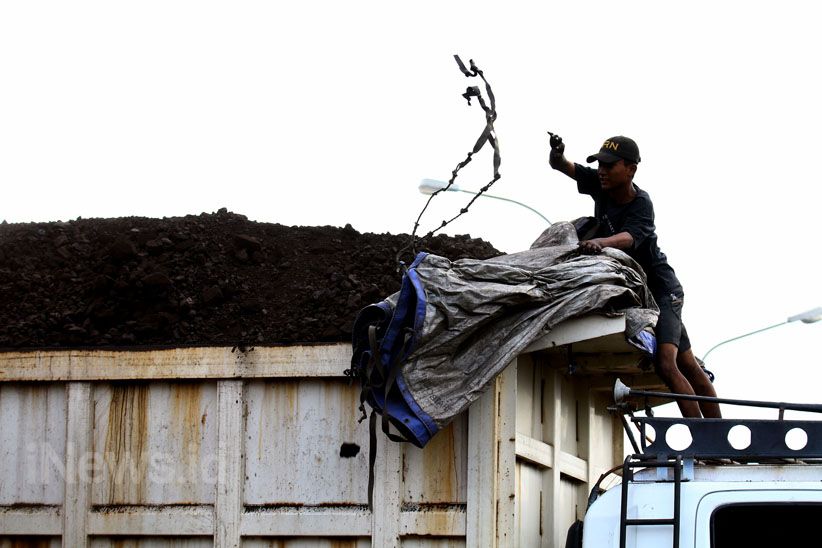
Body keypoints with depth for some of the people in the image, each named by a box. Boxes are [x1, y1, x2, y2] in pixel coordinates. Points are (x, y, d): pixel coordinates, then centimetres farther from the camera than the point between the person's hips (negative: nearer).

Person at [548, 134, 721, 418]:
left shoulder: (641, 204, -22)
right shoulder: (600, 184, -3)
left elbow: (630, 237, -41)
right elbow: (562, 166, -3)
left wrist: (601, 242, -61)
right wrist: (556, 154, -27)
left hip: (660, 289, -7)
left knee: (666, 365, -24)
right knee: (689, 367, 11)